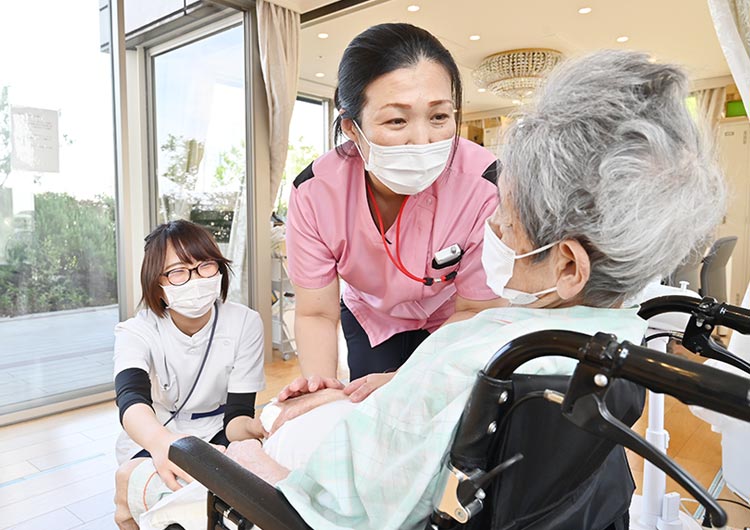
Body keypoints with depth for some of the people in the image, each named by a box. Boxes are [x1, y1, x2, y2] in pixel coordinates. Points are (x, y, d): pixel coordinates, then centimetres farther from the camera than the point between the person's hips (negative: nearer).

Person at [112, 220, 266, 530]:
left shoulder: (245, 324, -16)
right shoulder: (136, 332, -17)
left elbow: (237, 412, -16)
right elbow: (131, 398, -37)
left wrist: (254, 428, -42)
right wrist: (160, 441, -61)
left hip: (215, 434, 1)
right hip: (152, 438, 0)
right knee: (131, 479, -31)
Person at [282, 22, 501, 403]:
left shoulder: (484, 186, -36)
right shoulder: (313, 193, -29)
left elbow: (478, 312, -23)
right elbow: (316, 314, -19)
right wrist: (319, 380, -40)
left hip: (455, 324, -1)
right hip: (371, 318, 2)